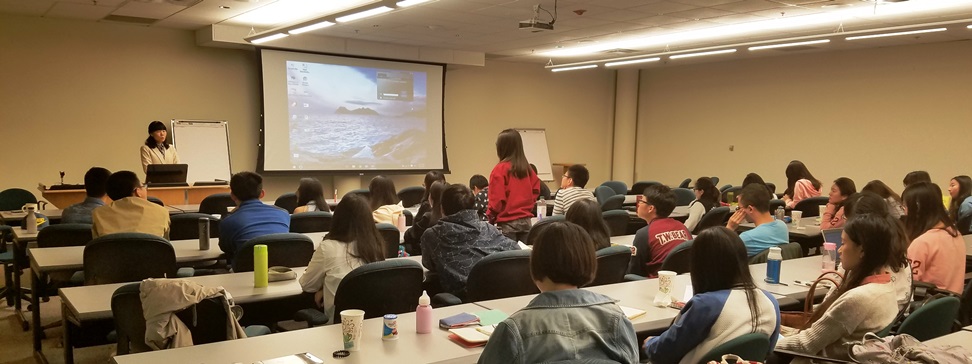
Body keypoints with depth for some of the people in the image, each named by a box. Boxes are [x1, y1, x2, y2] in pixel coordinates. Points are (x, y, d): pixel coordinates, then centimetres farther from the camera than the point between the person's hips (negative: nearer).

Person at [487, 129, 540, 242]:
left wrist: (490, 218, 1)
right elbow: (536, 189, 10)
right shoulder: (527, 168, 3)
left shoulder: (500, 169, -11)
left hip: (507, 222, -5)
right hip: (525, 220, 5)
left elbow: (497, 199, -10)